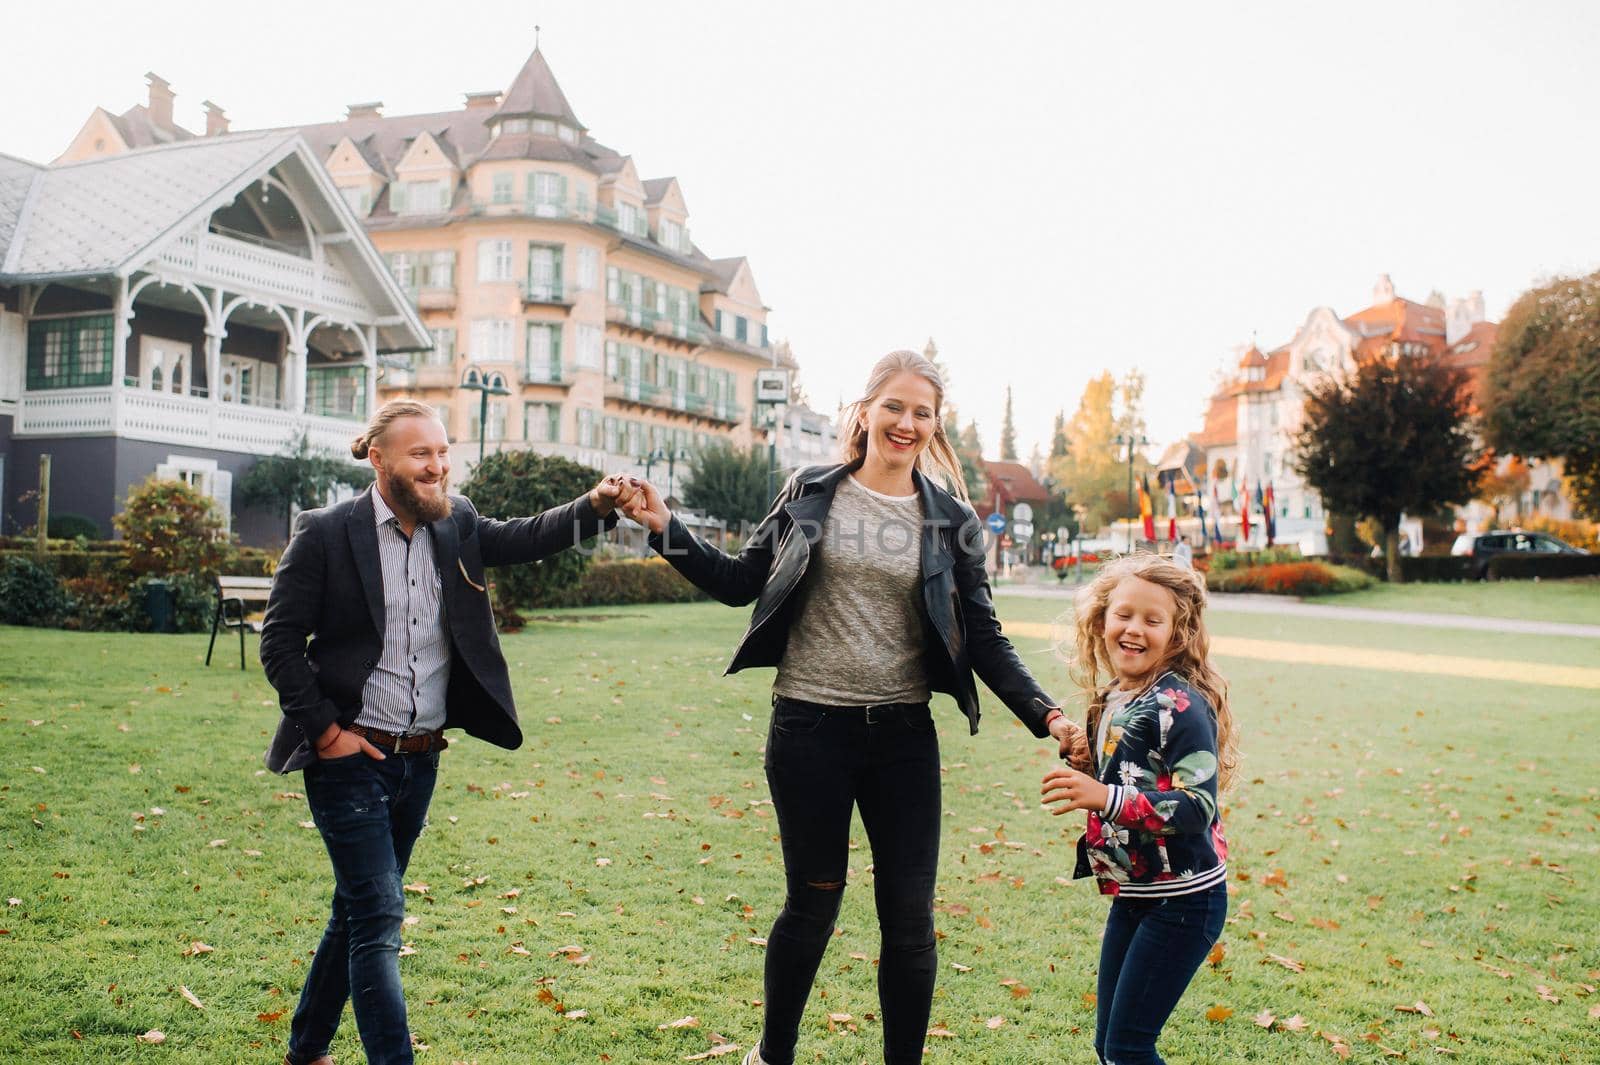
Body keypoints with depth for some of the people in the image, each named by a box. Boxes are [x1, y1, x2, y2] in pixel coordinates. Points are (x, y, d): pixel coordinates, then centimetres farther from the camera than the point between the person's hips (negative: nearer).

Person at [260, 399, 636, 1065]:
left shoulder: (456, 526, 5)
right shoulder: (326, 533, -10)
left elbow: (524, 538, -8)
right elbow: (280, 641, -8)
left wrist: (596, 506, -25)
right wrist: (326, 729, -13)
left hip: (420, 759, 6)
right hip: (351, 757, -6)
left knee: (359, 911, 18)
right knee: (379, 917, -9)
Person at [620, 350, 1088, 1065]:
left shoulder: (951, 520, 3)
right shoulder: (810, 493, 1)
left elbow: (983, 638, 3)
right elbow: (741, 583, 7)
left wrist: (1045, 715, -8)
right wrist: (666, 529, -3)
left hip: (904, 736, 1)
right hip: (810, 730, -1)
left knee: (909, 918, 4)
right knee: (812, 904, 10)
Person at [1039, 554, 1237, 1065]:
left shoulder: (1180, 704, -17)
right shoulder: (1109, 701, 7)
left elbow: (1197, 808, -25)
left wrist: (1105, 798, -33)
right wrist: (1081, 766, -1)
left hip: (1182, 902, -8)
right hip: (1131, 897, 8)